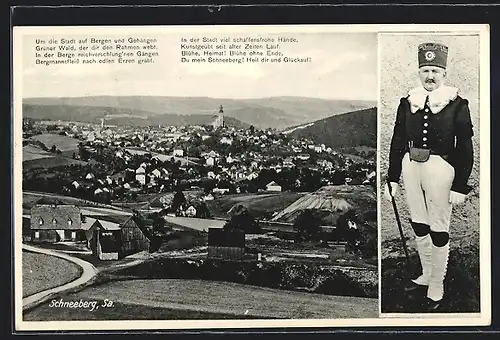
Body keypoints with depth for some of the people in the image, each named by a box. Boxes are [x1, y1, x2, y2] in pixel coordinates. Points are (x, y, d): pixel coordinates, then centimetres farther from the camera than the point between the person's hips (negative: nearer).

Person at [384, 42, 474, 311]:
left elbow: (465, 149, -6)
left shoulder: (457, 105, -6)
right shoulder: (407, 103, 5)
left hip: (440, 168, -4)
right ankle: (426, 274, 33)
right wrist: (392, 179, 6)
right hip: (410, 166, 5)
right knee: (418, 225, 15)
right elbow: (397, 142, 8)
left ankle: (437, 287, 14)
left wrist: (460, 186, -9)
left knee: (438, 230, 3)